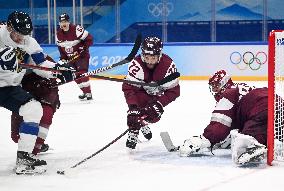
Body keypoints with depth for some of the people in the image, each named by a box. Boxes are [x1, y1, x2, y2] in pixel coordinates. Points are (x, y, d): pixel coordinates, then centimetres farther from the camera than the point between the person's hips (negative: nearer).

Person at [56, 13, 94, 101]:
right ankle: (84, 91, 22)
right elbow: (60, 47, 10)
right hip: (71, 57, 7)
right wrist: (63, 58, 0)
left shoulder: (76, 29, -22)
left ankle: (88, 93, -20)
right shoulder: (59, 34, -1)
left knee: (82, 72, -20)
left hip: (82, 55, -7)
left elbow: (89, 38, -18)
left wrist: (84, 47, -26)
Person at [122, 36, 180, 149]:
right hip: (140, 91, -2)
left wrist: (159, 103, -35)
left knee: (154, 115, -6)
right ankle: (133, 132, -14)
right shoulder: (136, 64, -36)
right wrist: (132, 106, -46)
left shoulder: (168, 65, -32)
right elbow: (128, 88, -34)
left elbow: (173, 91, -25)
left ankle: (143, 123, 28)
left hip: (158, 93, 2)